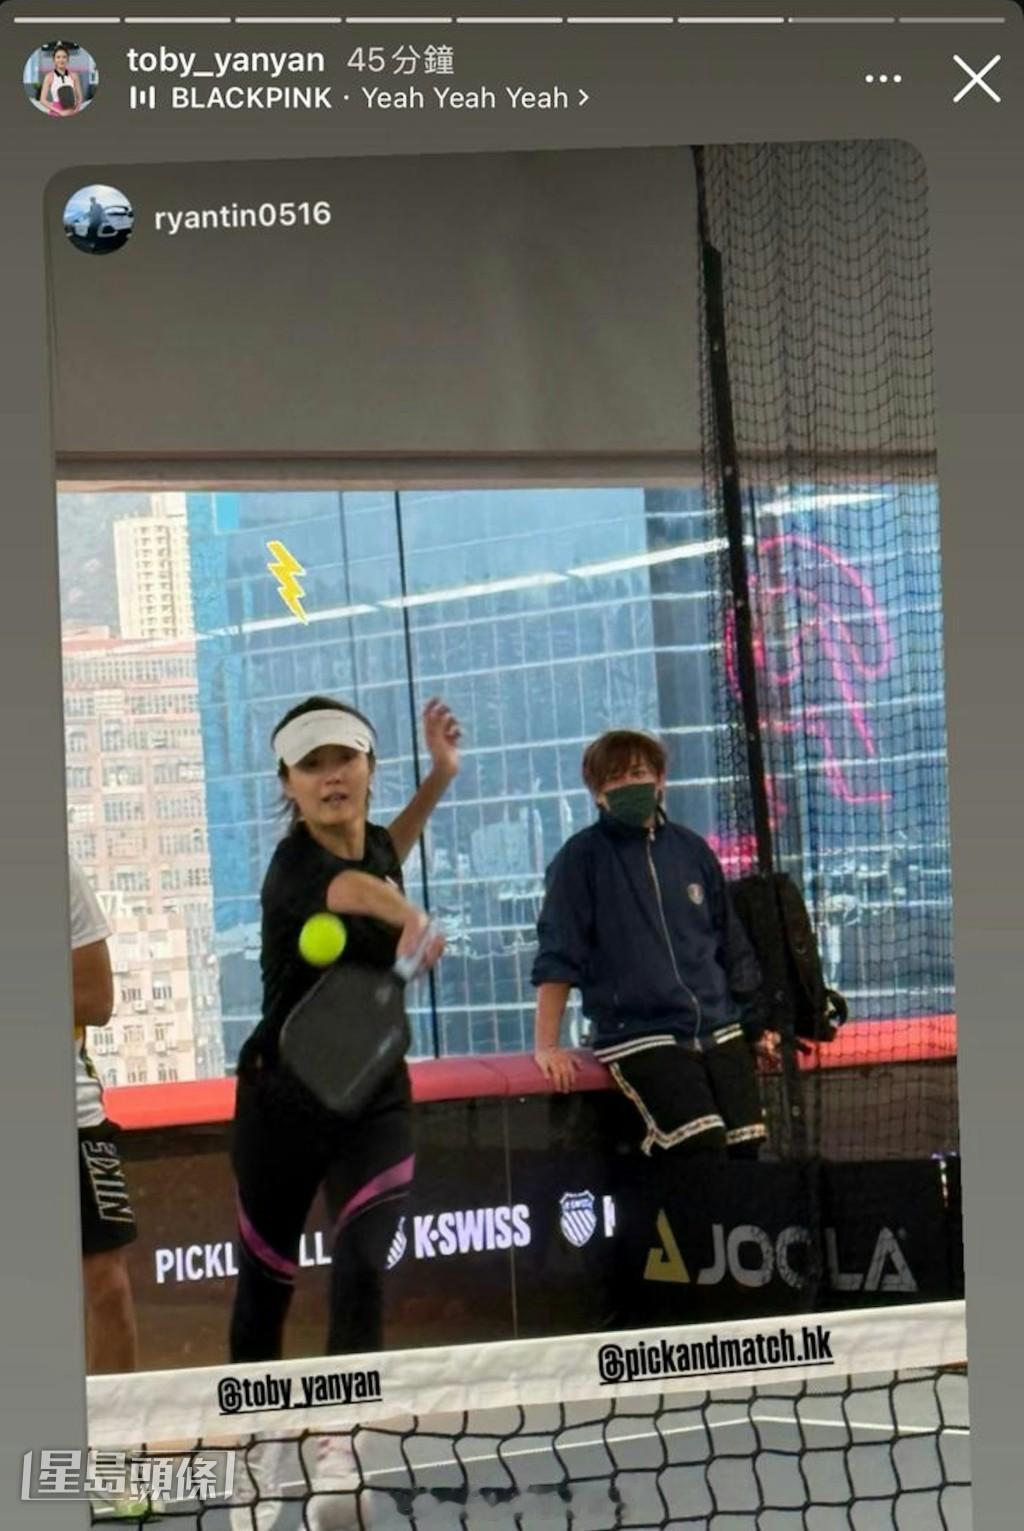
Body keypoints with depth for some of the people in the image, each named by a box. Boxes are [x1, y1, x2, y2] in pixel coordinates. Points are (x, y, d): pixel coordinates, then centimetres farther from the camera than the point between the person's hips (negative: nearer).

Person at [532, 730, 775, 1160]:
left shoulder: (692, 850, 11)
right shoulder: (582, 858, -1)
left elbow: (732, 946, 19)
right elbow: (557, 956, -4)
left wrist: (753, 1025, 17)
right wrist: (546, 1045, -9)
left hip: (719, 1029, 5)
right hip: (637, 1035, -4)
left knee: (745, 1150, -7)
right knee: (704, 1147, -24)